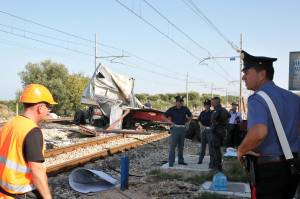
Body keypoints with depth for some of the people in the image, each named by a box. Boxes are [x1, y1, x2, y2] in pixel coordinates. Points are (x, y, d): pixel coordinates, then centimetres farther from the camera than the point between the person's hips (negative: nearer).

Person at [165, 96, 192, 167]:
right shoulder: (172, 109, -5)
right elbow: (165, 116, 4)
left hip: (183, 128, 4)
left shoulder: (185, 109, 3)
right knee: (172, 145, -5)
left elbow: (190, 116, 19)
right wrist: (170, 122, -4)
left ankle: (180, 160, 22)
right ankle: (171, 161, 0)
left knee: (181, 145, 12)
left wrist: (187, 122, 7)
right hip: (175, 128, -4)